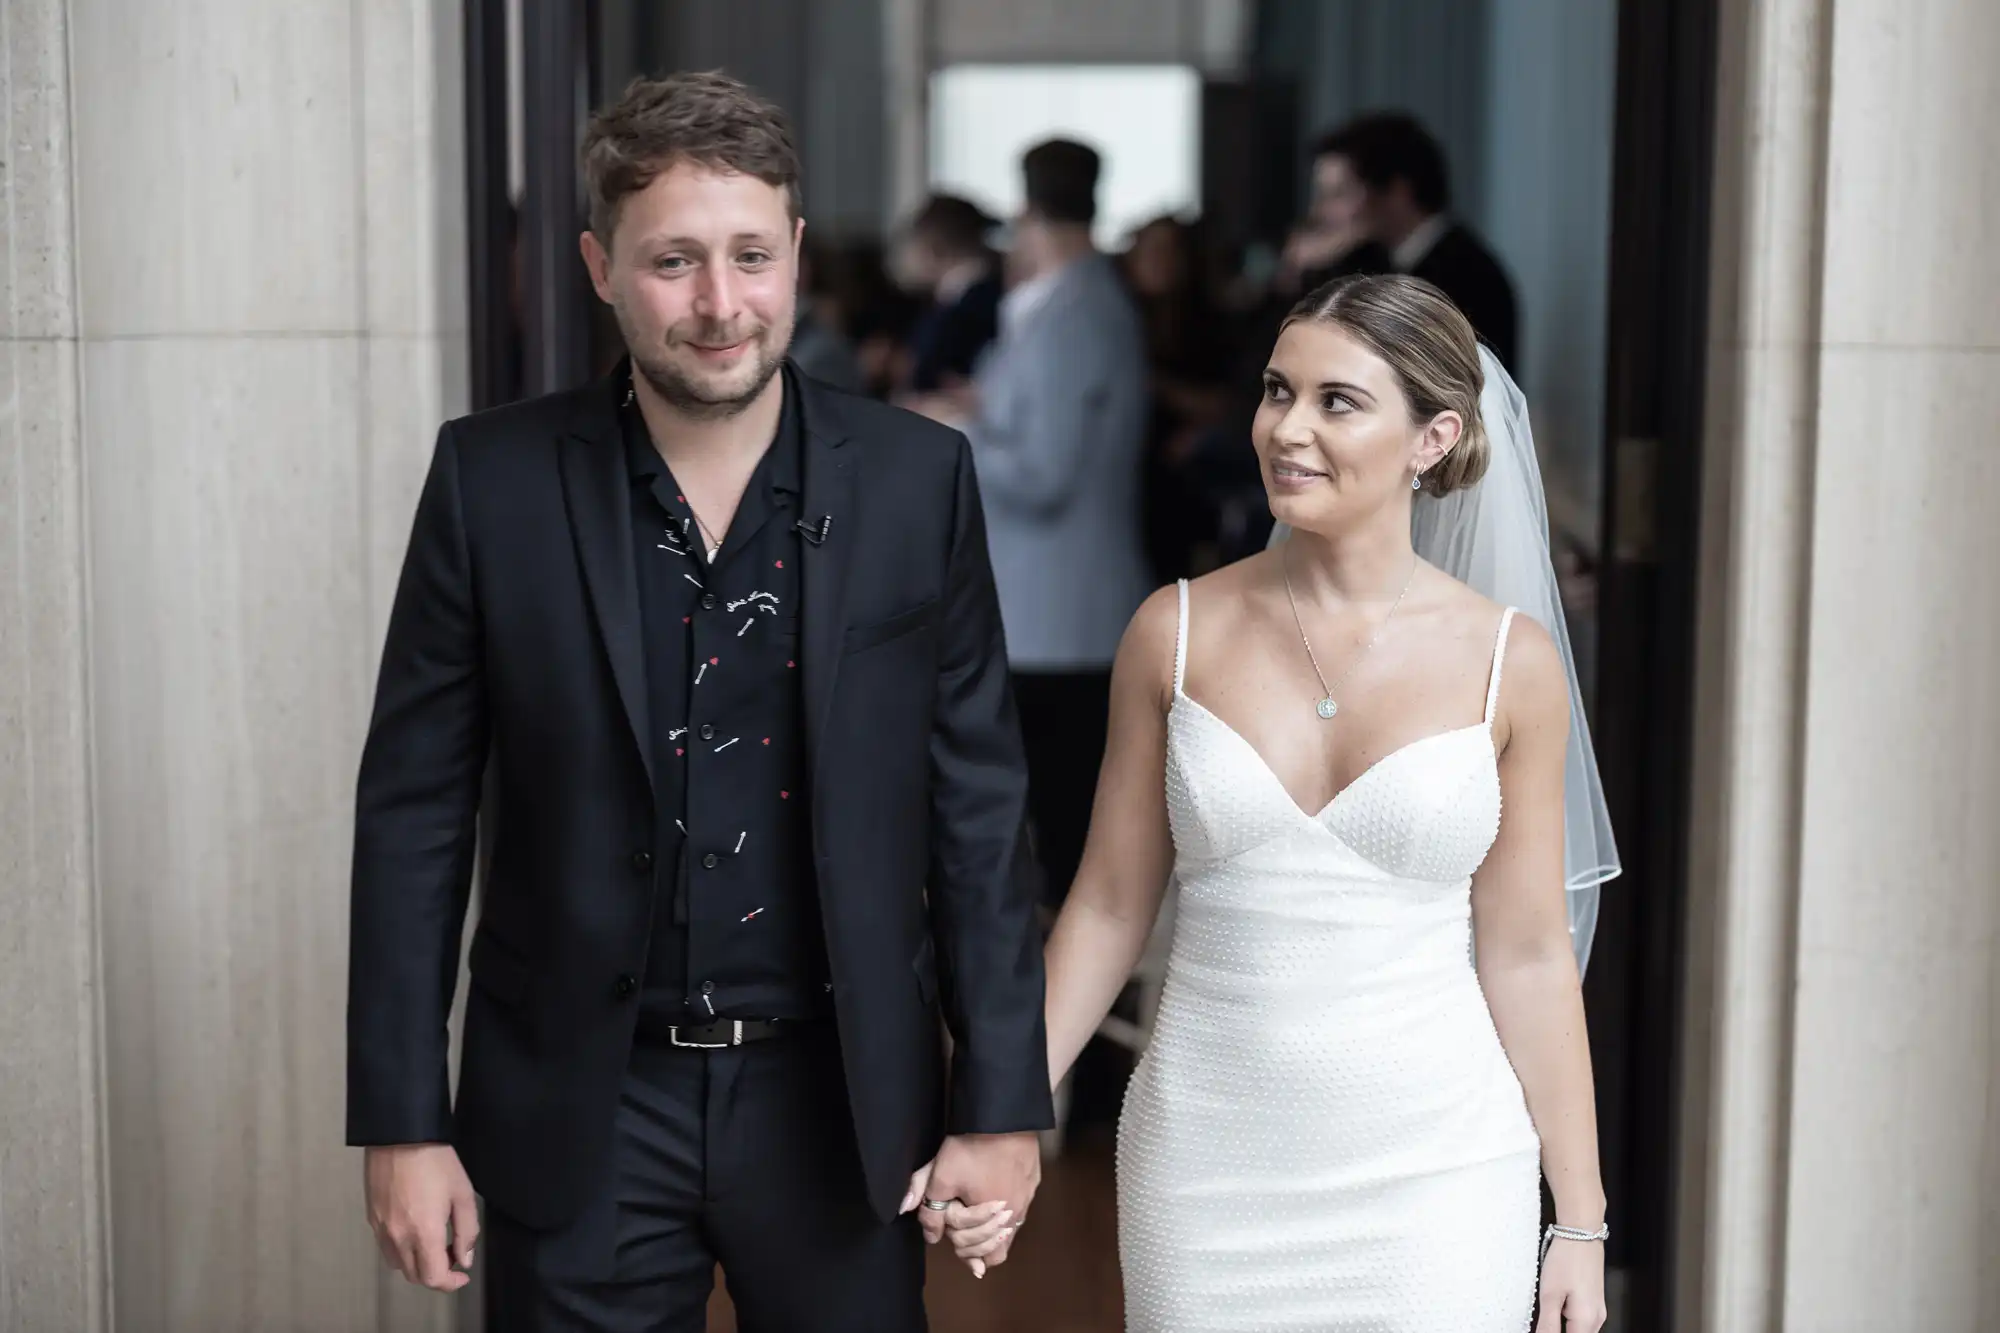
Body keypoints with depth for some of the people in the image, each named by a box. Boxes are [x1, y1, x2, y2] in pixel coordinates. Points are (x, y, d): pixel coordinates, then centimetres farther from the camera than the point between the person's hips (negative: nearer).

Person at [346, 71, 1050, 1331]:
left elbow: (980, 807, -1)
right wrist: (402, 1120, -3)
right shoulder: (494, 481, -6)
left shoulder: (919, 481, -5)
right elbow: (416, 810, -2)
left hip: (839, 1097, 1)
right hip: (580, 1112, 0)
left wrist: (1002, 1101, -2)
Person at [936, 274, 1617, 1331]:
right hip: (1206, 1162, 1)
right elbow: (1107, 909, 4)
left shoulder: (1510, 661, -3)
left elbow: (1527, 955, 1)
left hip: (1433, 1172, -1)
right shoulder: (1177, 632, -1)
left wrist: (1580, 1221, 2)